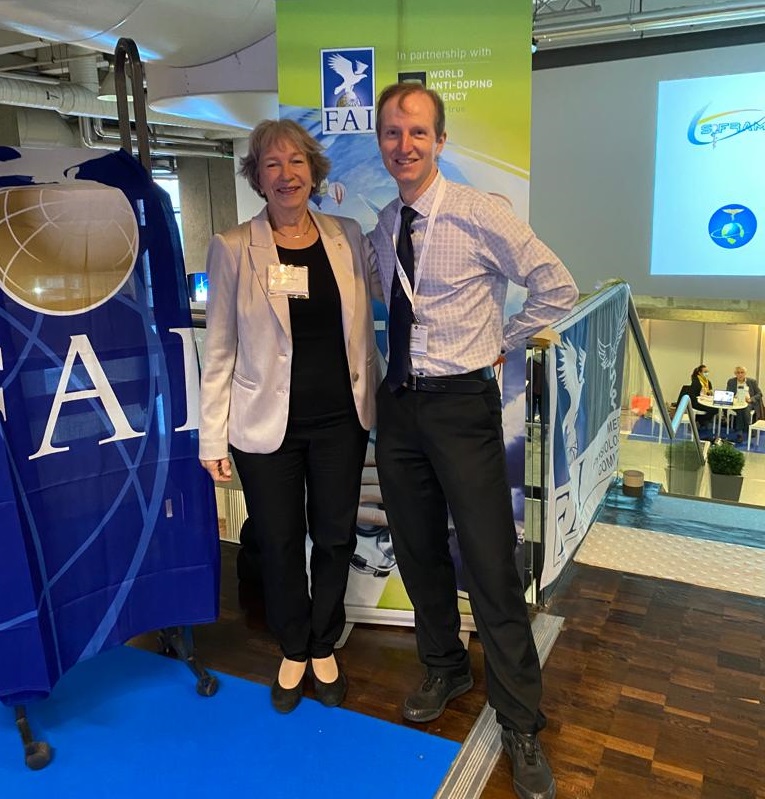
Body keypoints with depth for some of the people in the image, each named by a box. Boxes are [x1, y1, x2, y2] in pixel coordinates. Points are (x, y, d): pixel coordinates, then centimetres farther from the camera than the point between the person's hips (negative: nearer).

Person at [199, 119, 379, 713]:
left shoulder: (348, 237, 3)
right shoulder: (232, 249, -4)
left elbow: (363, 330, 8)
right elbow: (219, 349, -3)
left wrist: (373, 407, 8)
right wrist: (213, 437, -4)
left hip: (340, 420, 2)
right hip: (266, 426, -2)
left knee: (336, 538, 13)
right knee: (280, 544, 11)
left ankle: (324, 647, 37)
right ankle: (293, 650, 36)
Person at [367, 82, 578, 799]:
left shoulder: (479, 214, -9)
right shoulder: (381, 229, 8)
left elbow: (558, 289, -4)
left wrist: (499, 343, -1)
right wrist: (400, 363, 10)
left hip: (462, 403, -5)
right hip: (398, 403, 6)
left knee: (490, 564, -2)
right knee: (417, 552, 17)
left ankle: (521, 727, 17)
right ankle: (443, 669, 41)